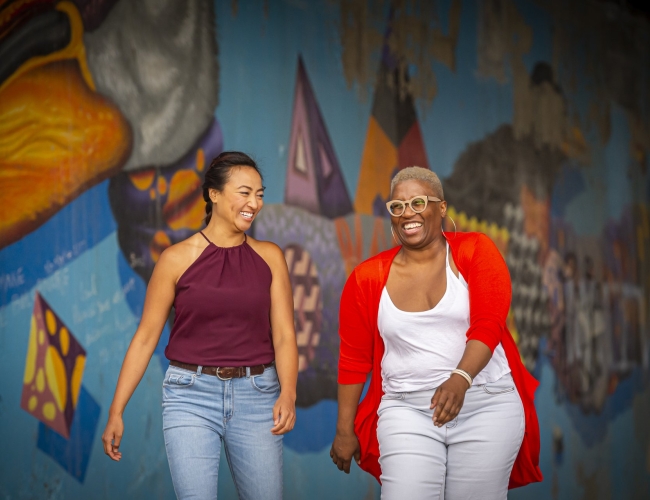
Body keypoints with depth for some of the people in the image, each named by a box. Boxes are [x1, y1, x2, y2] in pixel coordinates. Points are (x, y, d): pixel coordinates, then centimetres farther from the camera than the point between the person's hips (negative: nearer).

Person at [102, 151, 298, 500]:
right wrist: (116, 411, -2)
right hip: (192, 394, -2)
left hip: (256, 394, 2)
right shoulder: (178, 258, -2)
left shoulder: (269, 257, 4)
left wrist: (287, 393, -18)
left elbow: (284, 335, 0)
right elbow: (145, 337, 1)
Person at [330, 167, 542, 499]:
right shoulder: (367, 278, 3)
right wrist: (345, 430, 10)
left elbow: (488, 325, -12)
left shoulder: (475, 251, -1)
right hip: (406, 410, 1)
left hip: (486, 406, -1)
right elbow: (353, 360, 10)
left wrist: (460, 380, -29)